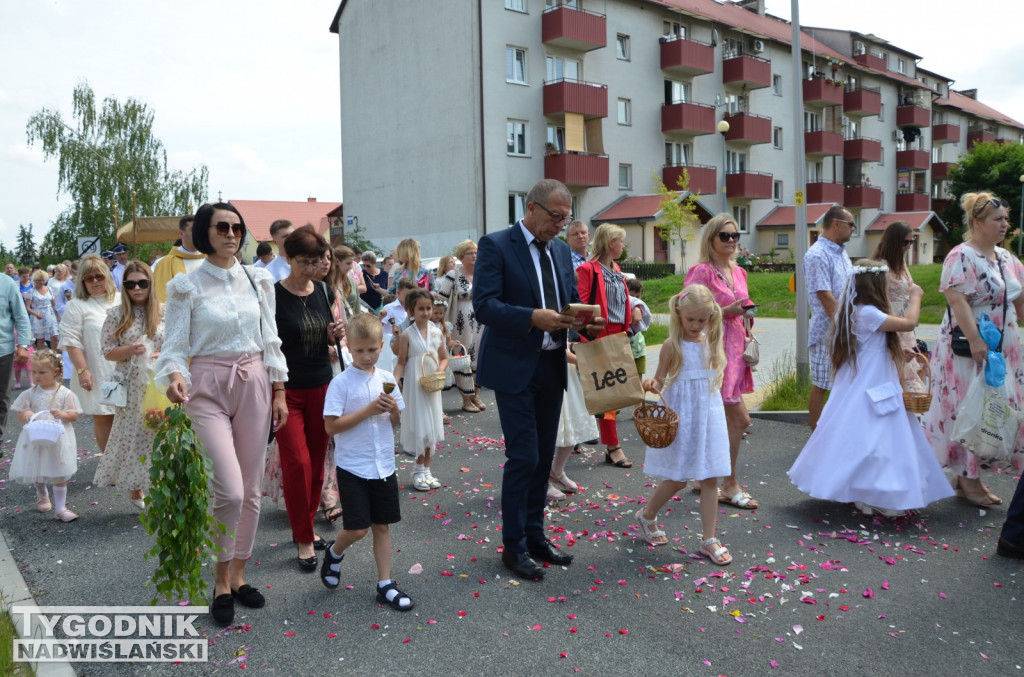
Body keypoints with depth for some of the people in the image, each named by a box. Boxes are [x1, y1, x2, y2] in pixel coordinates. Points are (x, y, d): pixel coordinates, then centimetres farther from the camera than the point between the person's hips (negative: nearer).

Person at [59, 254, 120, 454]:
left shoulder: (121, 300, 10)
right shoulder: (76, 306, -2)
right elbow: (71, 341, -7)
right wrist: (82, 370, -14)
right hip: (97, 375, -3)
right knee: (103, 418, 2)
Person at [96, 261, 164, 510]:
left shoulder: (164, 313, 2)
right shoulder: (116, 315, 1)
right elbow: (108, 352, 1)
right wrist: (131, 350, -16)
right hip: (132, 387, 0)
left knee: (160, 435, -1)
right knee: (132, 435, 5)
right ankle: (135, 489, 20)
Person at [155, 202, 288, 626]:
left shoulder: (257, 281, 7)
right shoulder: (187, 286, -3)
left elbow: (271, 341, 10)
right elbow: (175, 345, -5)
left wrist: (278, 392, 7)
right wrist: (175, 376, -26)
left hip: (254, 384, 4)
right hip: (208, 388, -4)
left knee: (250, 490, 8)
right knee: (230, 491, -13)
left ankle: (238, 574, 26)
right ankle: (221, 581, 10)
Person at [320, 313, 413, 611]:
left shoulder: (386, 379, 4)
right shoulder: (341, 382, -11)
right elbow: (331, 426, -15)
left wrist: (393, 410, -11)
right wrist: (368, 410, -20)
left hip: (384, 466, 5)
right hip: (353, 466, -4)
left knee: (382, 525, 10)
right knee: (357, 528, -4)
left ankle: (385, 585, 19)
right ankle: (334, 552, 28)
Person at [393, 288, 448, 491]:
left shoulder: (436, 332, 2)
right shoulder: (407, 335, -8)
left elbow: (444, 358, 11)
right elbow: (401, 363, -6)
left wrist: (440, 370, -9)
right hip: (414, 386, -4)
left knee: (431, 427, 9)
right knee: (419, 427, -1)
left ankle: (426, 469, 21)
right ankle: (419, 471, 12)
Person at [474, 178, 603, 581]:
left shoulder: (561, 250, 12)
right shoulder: (496, 245, -9)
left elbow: (572, 300, 16)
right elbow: (483, 305, -18)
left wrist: (586, 322, -6)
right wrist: (533, 318, -28)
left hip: (551, 366, 7)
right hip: (514, 367, -7)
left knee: (544, 456, 13)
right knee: (523, 456, -6)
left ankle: (534, 535, 28)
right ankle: (513, 546, 10)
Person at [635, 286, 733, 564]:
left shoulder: (712, 342, 5)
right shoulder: (672, 346, -8)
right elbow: (660, 380, -5)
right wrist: (651, 385, -24)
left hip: (709, 415, 4)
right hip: (680, 416, -4)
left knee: (710, 478, 5)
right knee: (677, 479, 3)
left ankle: (709, 539, 14)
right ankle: (647, 515, 30)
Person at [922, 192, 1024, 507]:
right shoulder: (961, 257, -13)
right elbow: (957, 300, -23)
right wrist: (975, 341, -29)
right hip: (968, 348, -8)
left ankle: (969, 476, 20)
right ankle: (967, 480, 9)